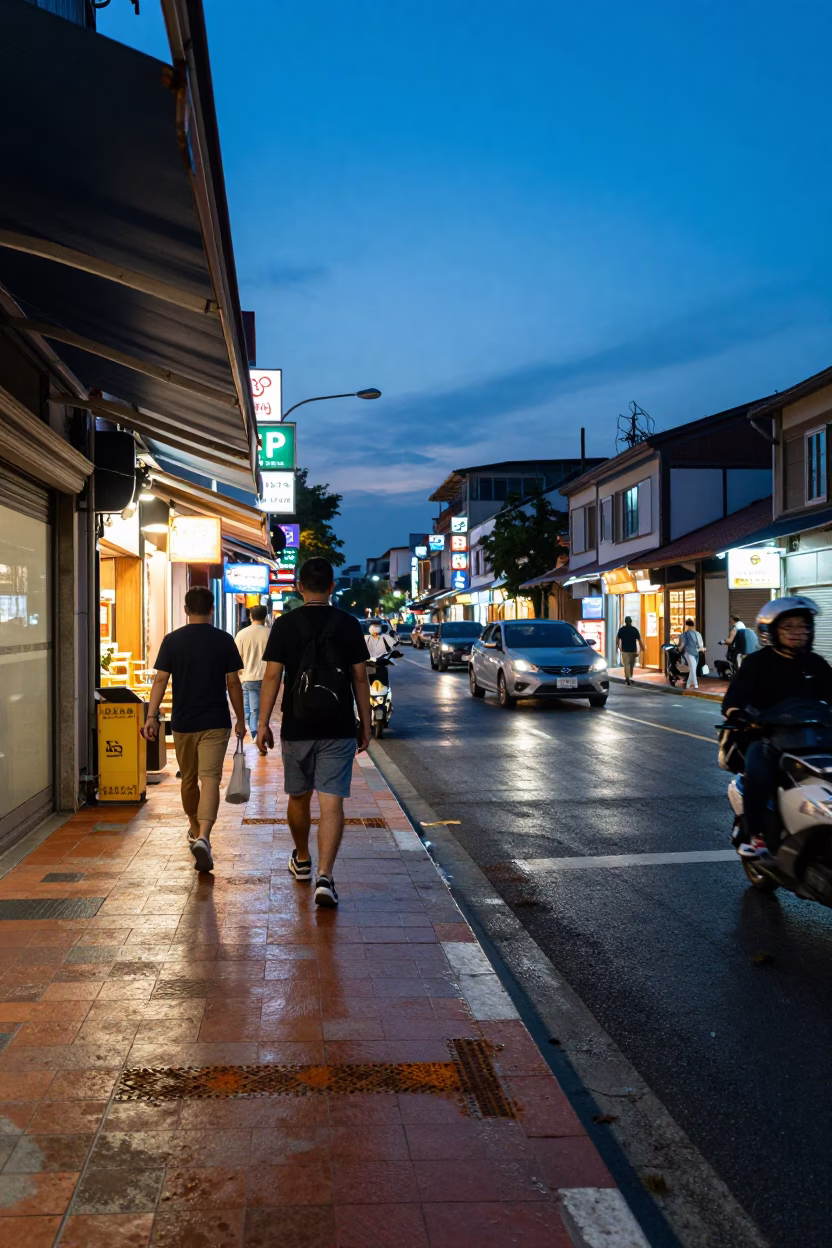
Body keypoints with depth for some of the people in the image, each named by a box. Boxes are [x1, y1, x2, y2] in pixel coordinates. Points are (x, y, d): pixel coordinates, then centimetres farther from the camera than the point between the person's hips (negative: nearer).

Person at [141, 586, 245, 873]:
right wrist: (240, 719, 8)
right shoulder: (224, 640, -2)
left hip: (183, 723, 2)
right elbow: (233, 683, 0)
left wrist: (152, 716, -4)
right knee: (210, 778, -8)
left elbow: (160, 680, -5)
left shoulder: (172, 640, 1)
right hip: (215, 723, -2)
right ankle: (203, 836, -27)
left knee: (189, 779, 18)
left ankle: (195, 829, 38)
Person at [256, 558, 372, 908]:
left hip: (296, 727, 1)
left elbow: (272, 676, -5)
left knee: (299, 797, 18)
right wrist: (365, 723, 10)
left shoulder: (285, 625, -2)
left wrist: (263, 724, -1)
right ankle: (324, 876, -14)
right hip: (339, 728, 0)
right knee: (332, 801, -3)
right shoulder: (348, 624, 0)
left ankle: (302, 860, 37)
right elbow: (360, 677, 2)